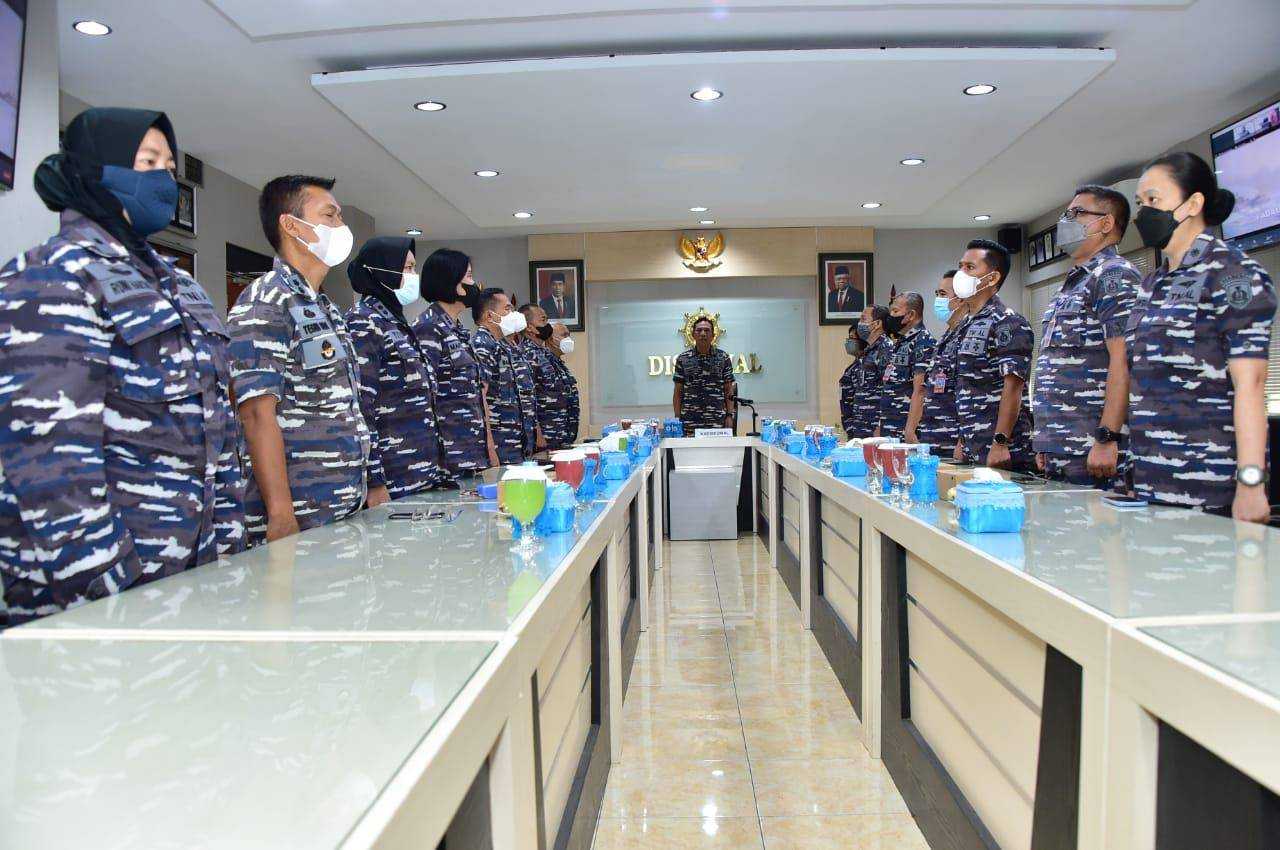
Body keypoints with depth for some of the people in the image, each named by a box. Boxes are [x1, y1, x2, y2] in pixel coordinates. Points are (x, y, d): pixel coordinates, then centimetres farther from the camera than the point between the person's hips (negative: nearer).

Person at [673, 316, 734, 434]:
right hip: (690, 422, 0)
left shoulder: (723, 358, 5)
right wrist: (677, 418, 1)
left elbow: (728, 390, 7)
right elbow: (678, 391, 7)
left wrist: (729, 415, -1)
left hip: (717, 420, 0)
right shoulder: (683, 359, 5)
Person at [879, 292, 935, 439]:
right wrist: (879, 428, 17)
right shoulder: (900, 342, 18)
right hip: (888, 430, 8)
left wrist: (909, 431, -23)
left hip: (905, 429, -8)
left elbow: (920, 392, -18)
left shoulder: (923, 342, -10)